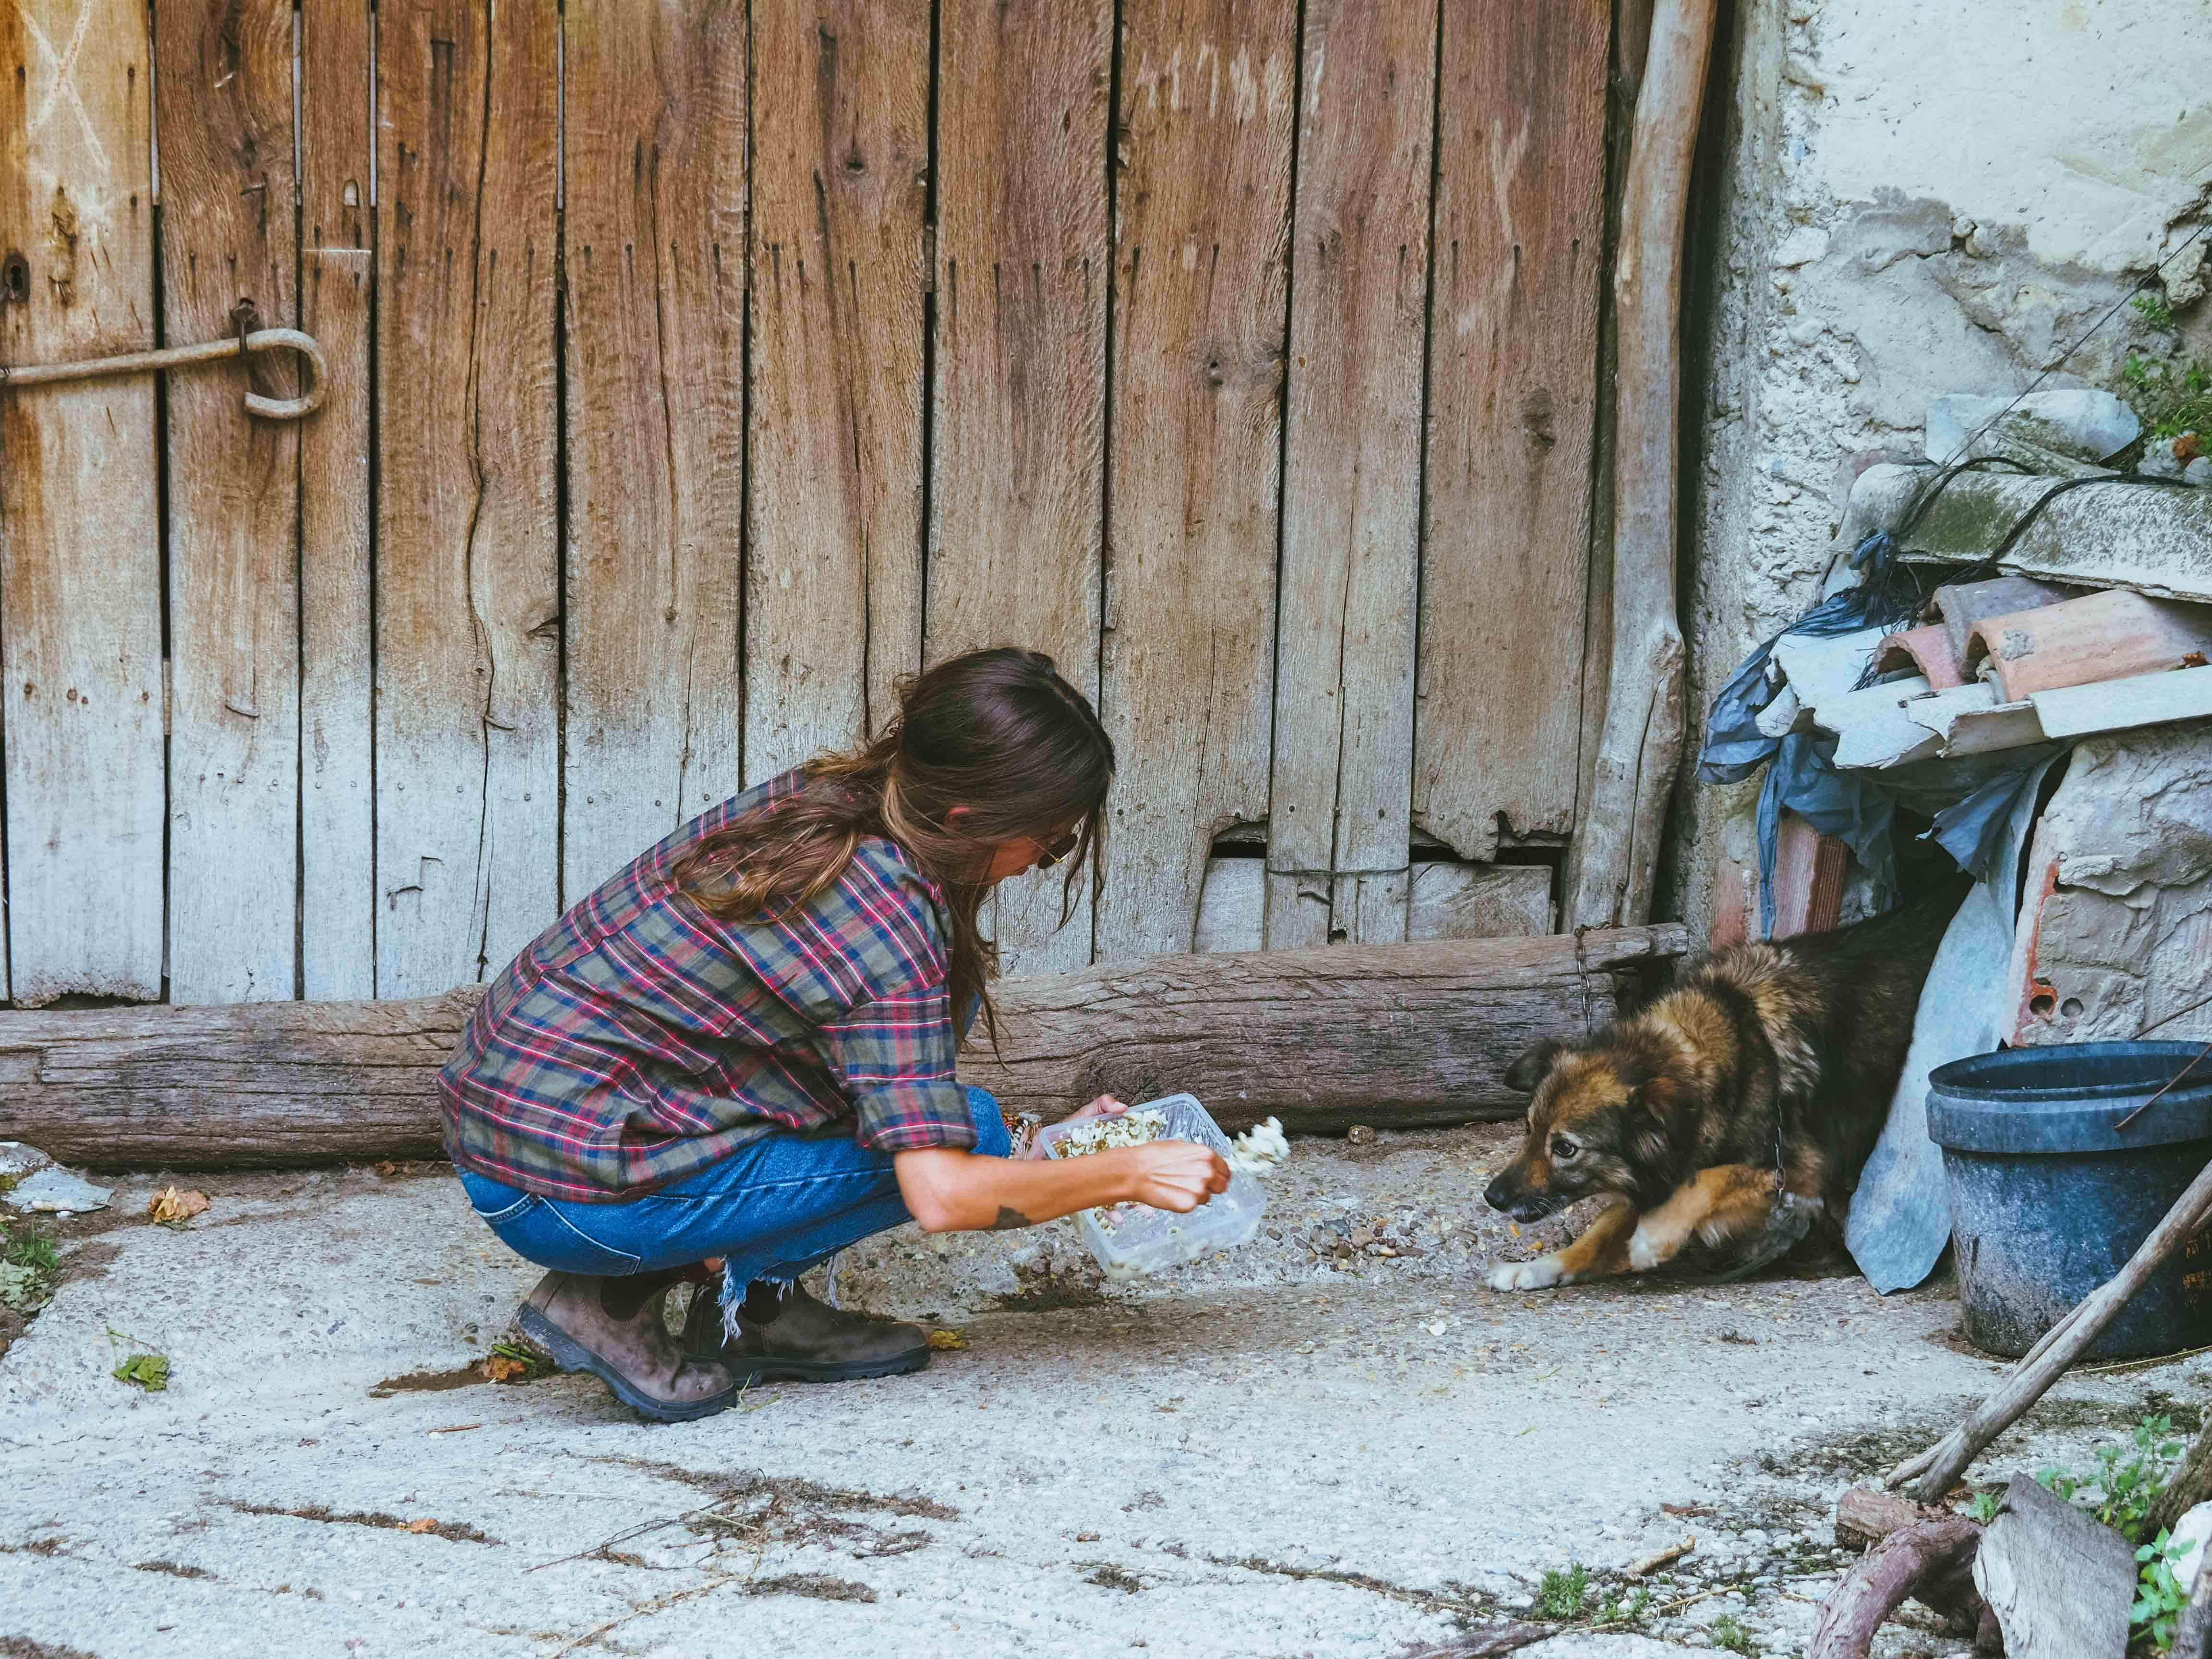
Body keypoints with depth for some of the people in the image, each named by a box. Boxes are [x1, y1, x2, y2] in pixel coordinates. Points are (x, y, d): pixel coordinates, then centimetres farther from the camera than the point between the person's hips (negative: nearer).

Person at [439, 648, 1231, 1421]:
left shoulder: (823, 799, 2)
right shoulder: (890, 917, -22)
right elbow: (942, 1195, -23)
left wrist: (1040, 1155, 15)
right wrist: (1126, 1173, -9)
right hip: (564, 1197, -9)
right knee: (965, 1132, -5)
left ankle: (756, 1306, 11)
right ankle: (614, 1299, -3)